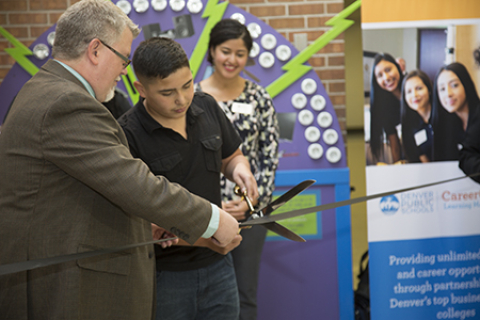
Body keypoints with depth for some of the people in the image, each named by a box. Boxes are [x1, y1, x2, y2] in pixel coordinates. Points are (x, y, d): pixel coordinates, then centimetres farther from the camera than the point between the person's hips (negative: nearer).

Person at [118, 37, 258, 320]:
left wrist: (239, 168, -5)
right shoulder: (127, 135, -16)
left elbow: (231, 156, 20)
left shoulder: (206, 107, 3)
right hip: (164, 273, -5)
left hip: (216, 265, 5)